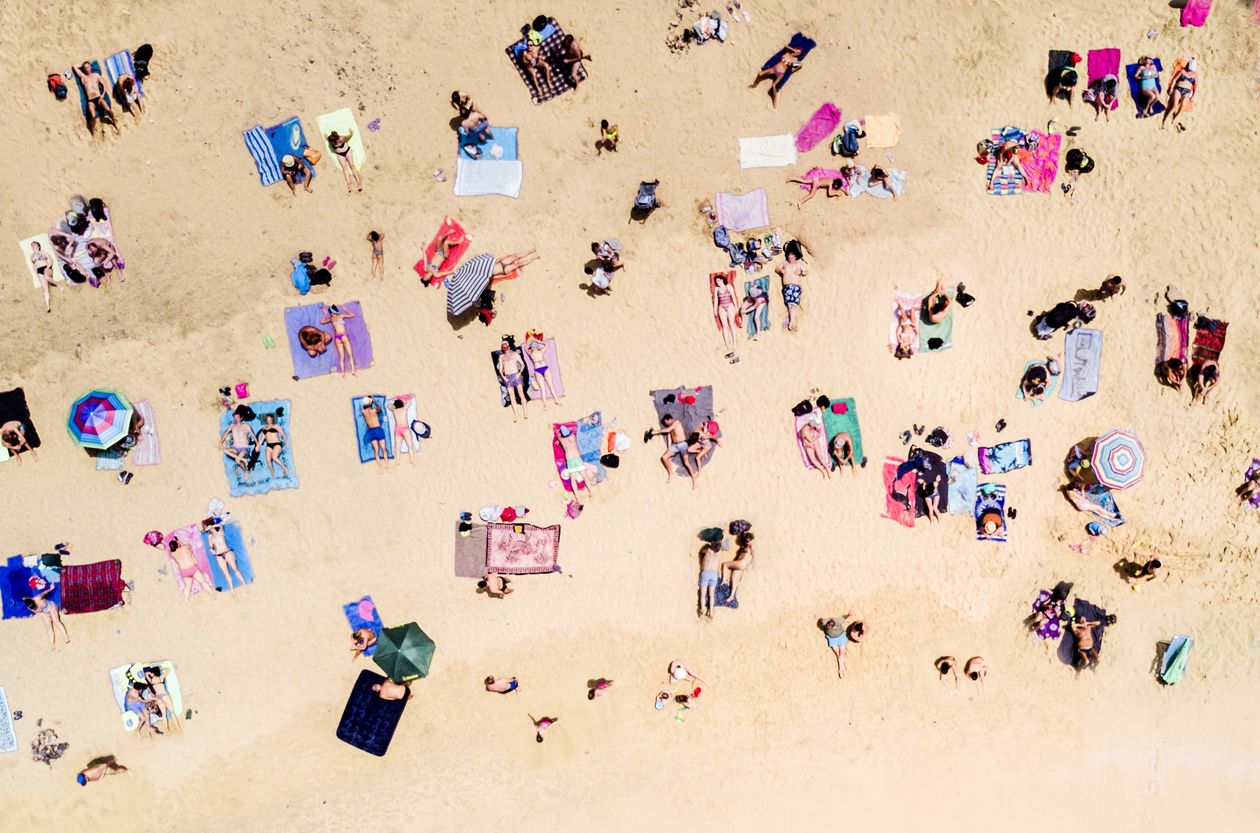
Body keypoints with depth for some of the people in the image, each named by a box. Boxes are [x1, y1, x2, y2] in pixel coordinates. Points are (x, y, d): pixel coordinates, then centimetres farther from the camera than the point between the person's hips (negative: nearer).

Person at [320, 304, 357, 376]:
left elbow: (322, 321, 27)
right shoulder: (341, 316, 4)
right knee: (350, 354, -3)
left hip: (337, 338, 3)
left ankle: (343, 372, -5)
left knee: (341, 356, 4)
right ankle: (353, 370, -13)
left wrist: (325, 314, 29)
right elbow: (352, 315, 13)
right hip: (343, 336, -3)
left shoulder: (331, 319, 12)